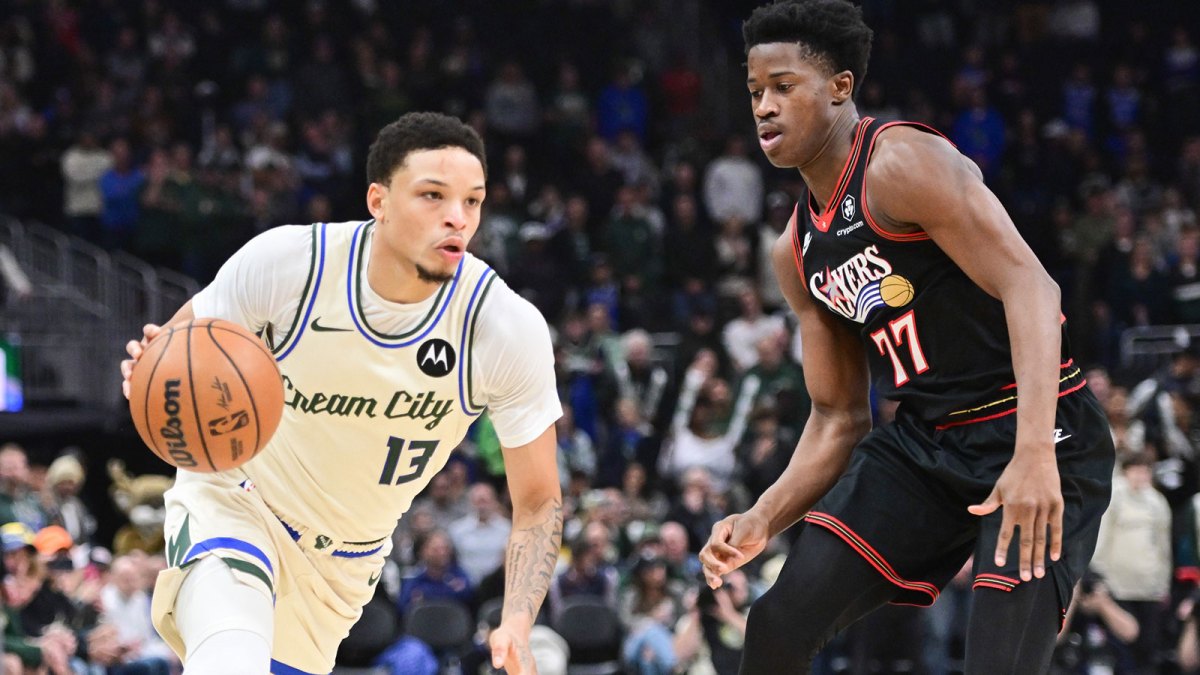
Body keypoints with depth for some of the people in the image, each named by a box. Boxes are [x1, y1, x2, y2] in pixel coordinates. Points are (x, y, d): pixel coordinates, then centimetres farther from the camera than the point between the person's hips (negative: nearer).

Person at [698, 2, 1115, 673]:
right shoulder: (798, 252, 12)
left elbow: (1028, 286, -24)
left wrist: (1034, 453, -35)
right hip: (923, 443, 8)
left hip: (1039, 441, -8)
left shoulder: (903, 162, -14)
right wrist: (763, 520, 0)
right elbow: (839, 417, 17)